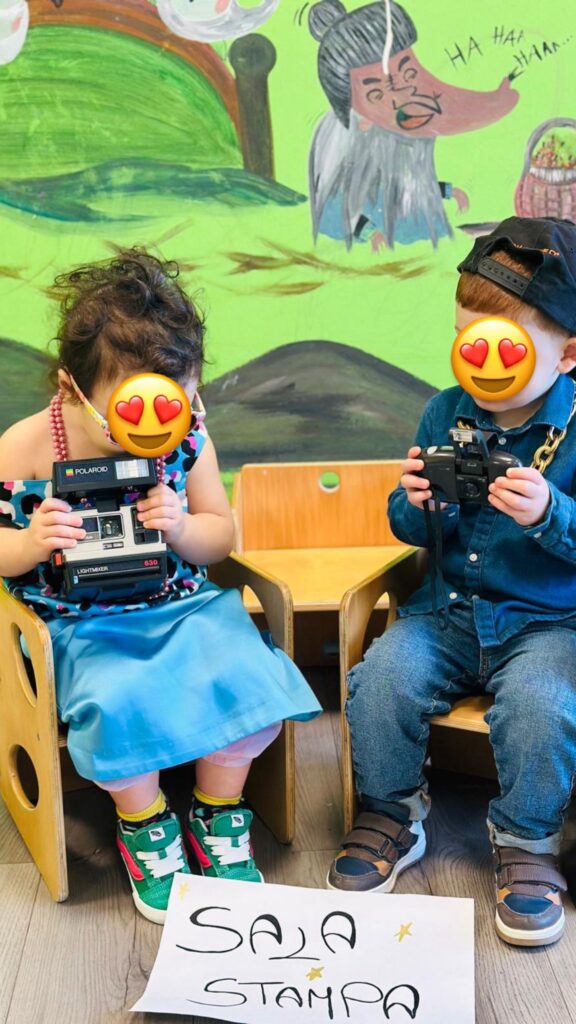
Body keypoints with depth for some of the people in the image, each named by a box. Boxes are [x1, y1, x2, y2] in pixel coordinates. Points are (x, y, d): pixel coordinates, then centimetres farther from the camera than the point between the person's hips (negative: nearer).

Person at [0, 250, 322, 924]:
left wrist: (181, 528, -17)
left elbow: (220, 537, 6)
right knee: (120, 699, -31)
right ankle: (143, 827, 1)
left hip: (180, 602, 3)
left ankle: (216, 816, 5)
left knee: (246, 673, -23)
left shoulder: (185, 437, -5)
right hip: (84, 623, -2)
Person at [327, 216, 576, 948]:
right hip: (448, 611, 3)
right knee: (382, 676, -21)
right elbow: (411, 531, 11)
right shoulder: (446, 413, 3)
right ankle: (391, 818, 6)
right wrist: (415, 503, -12)